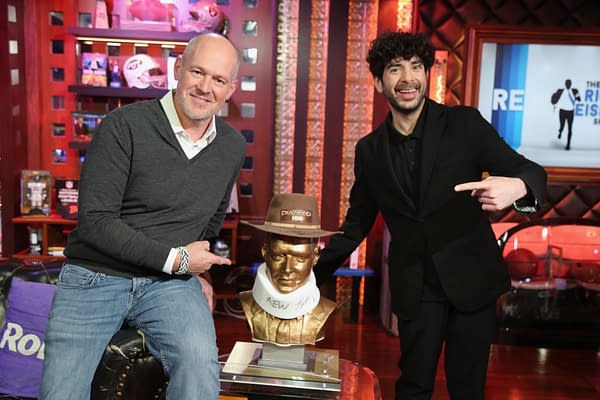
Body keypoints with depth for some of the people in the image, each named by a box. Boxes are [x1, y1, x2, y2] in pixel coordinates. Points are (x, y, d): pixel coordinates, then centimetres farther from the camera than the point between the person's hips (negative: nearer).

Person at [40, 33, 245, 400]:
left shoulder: (233, 146, 4)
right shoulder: (126, 126, -12)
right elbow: (95, 220, -16)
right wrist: (174, 258, -15)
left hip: (172, 282, 3)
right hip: (96, 275, -2)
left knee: (200, 363, -26)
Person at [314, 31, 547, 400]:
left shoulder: (465, 124, -6)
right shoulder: (370, 149, 1)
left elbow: (530, 172, -11)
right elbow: (357, 223, 9)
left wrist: (517, 187, -36)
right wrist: (312, 274, 1)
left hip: (471, 279, -1)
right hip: (415, 288, 2)